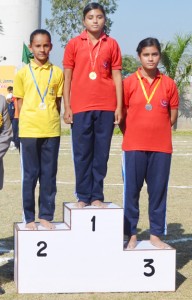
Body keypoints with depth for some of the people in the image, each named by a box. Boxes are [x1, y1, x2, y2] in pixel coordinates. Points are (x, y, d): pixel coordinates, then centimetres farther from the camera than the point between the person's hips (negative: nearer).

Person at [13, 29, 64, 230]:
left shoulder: (57, 72, 6)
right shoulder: (23, 72, 4)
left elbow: (58, 102, 10)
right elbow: (20, 102, 7)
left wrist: (52, 121, 3)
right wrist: (26, 123, 0)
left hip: (51, 131, 1)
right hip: (29, 131, -1)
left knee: (49, 175, 5)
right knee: (30, 176, 4)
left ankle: (46, 216, 15)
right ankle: (29, 218, 12)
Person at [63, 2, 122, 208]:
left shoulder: (111, 44, 7)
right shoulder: (74, 44, 5)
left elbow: (117, 76, 7)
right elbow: (67, 77, 5)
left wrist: (119, 107, 1)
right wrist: (67, 108, 0)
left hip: (106, 107, 1)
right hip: (80, 107, -1)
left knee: (101, 154, 4)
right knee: (82, 154, 2)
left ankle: (97, 196, 12)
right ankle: (83, 196, 11)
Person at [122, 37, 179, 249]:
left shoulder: (168, 84, 4)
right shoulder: (129, 82, 0)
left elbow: (173, 115, 10)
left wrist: (158, 130, 4)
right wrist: (133, 134, 3)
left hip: (161, 147, 1)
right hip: (134, 146, -1)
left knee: (158, 190, 5)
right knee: (131, 191, 2)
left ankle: (156, 234, 16)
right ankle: (131, 235, 12)